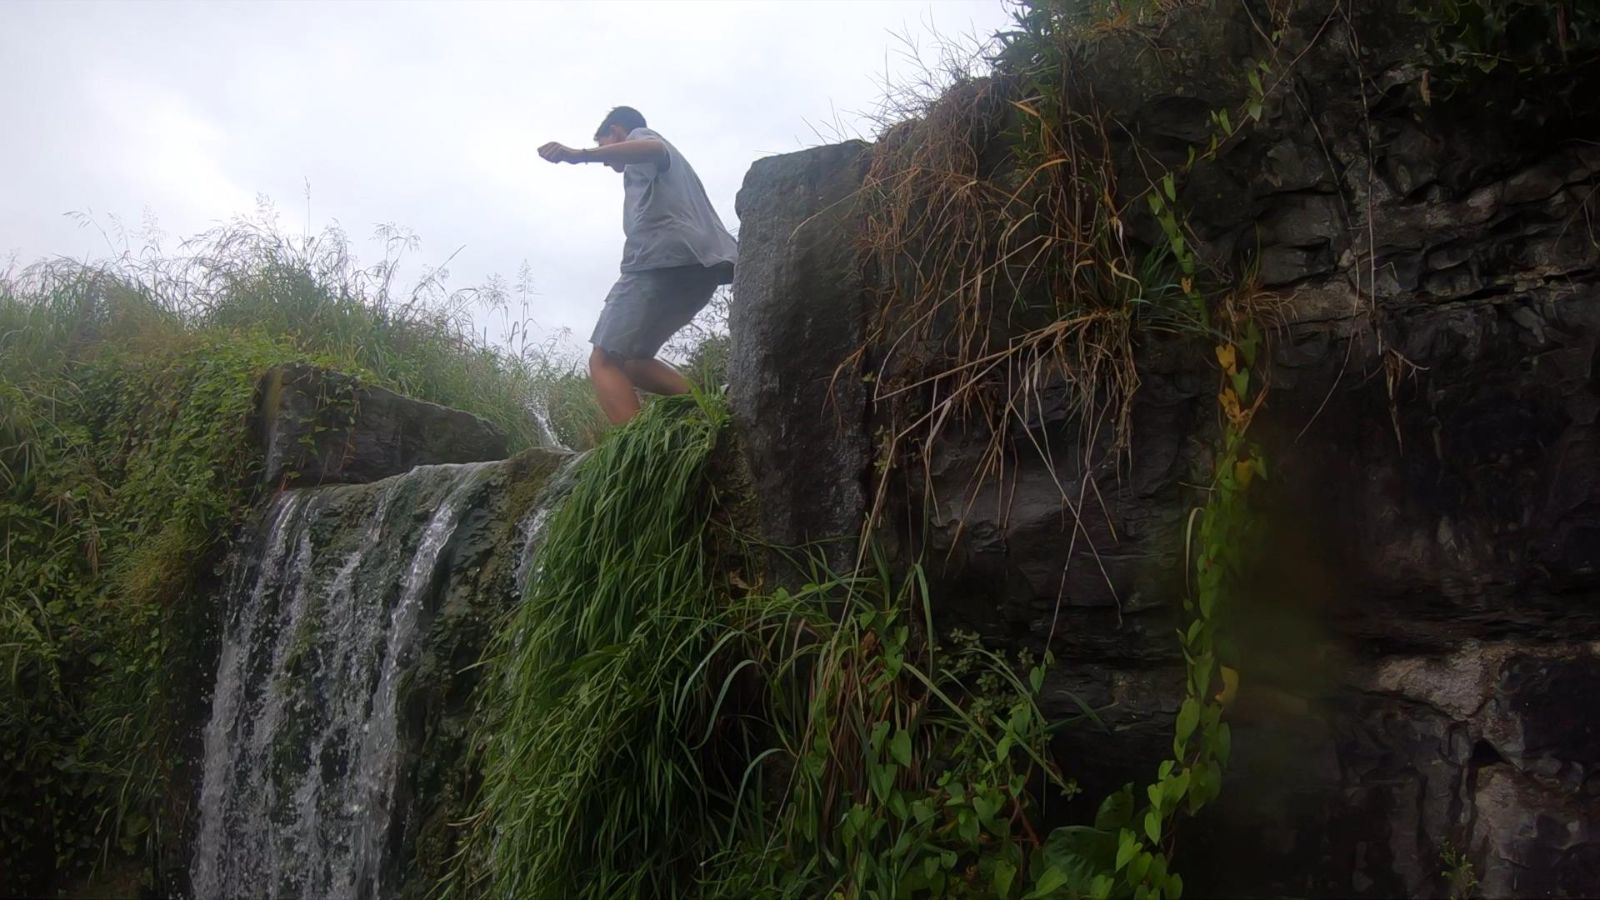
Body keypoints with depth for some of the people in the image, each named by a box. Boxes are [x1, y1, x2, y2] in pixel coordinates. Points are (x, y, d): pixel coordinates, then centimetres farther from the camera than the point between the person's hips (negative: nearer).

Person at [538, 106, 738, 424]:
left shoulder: (639, 134, 14)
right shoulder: (673, 163, 40)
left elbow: (654, 149, -13)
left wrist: (580, 155, -25)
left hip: (662, 259, -9)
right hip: (701, 267, 9)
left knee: (604, 362, -10)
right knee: (628, 358, 16)